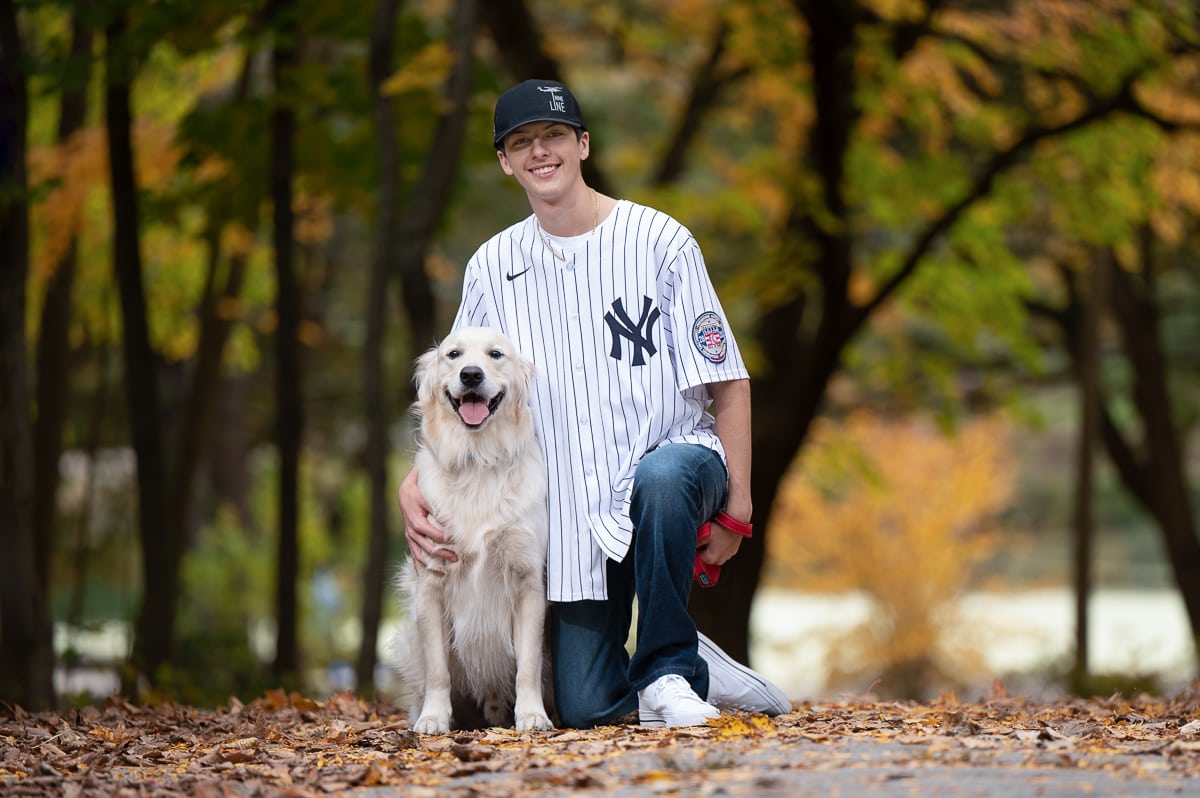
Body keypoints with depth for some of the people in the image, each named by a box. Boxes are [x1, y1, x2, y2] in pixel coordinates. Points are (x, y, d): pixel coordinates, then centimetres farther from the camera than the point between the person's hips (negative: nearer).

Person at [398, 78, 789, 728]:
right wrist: (414, 487, -9)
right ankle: (702, 671, 23)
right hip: (576, 515, 3)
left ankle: (666, 673, -22)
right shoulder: (493, 266, 6)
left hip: (676, 453, -3)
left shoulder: (658, 240, -5)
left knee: (663, 480, -41)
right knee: (585, 706, -8)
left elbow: (727, 380, -4)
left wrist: (736, 506, -10)